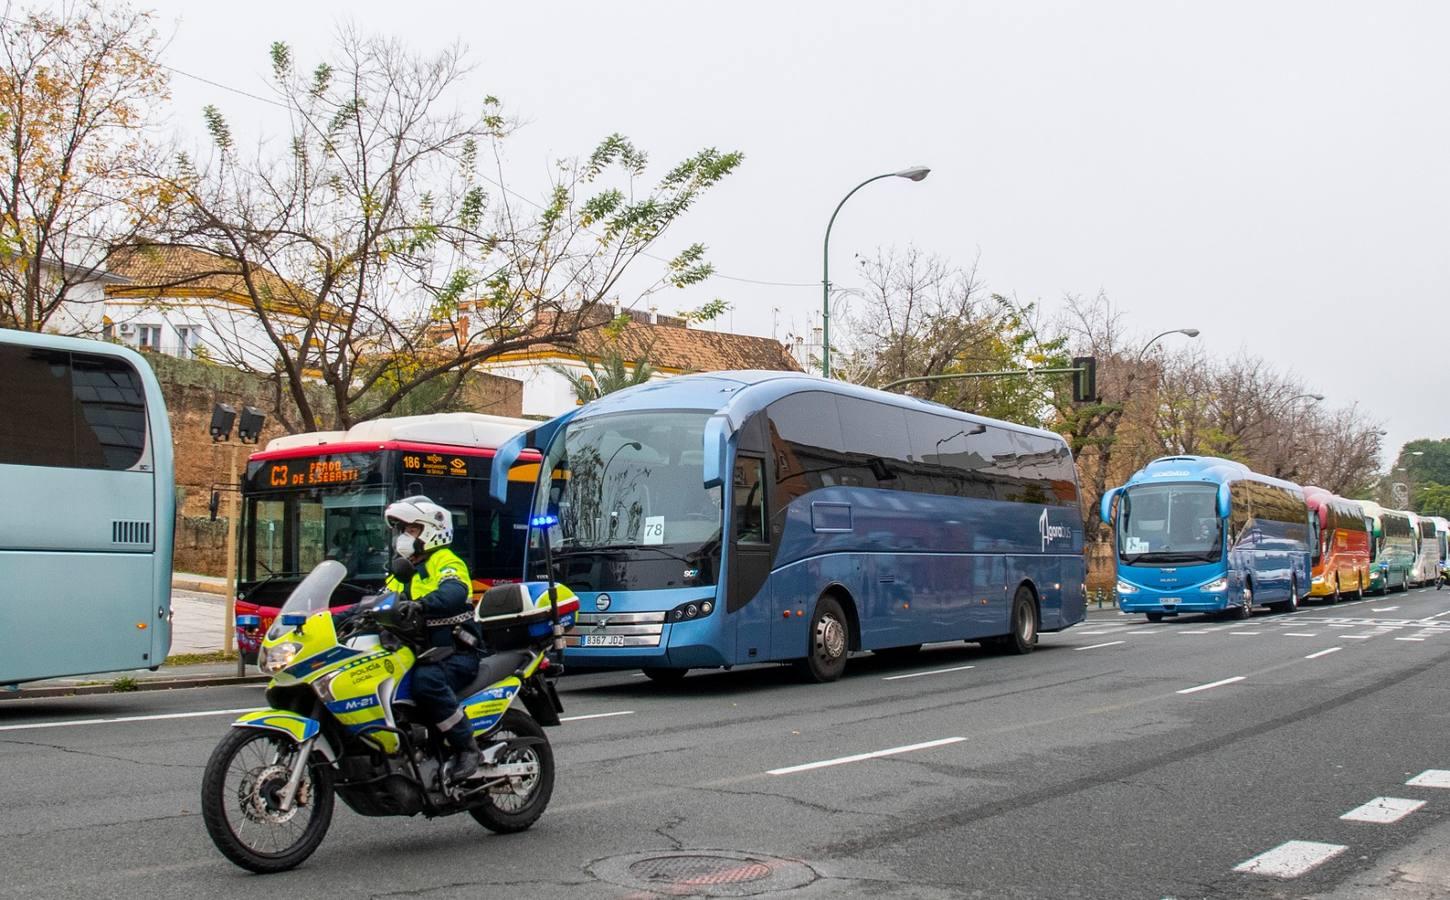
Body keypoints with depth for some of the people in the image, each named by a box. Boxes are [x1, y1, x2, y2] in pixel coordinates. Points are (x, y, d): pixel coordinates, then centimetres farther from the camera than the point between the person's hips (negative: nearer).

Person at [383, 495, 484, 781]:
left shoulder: (446, 562, -5)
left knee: (425, 682, -37)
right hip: (417, 654, 8)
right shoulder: (400, 572, 24)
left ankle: (466, 746, -26)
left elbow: (454, 592, -26)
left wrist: (420, 605, -45)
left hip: (454, 653, -8)